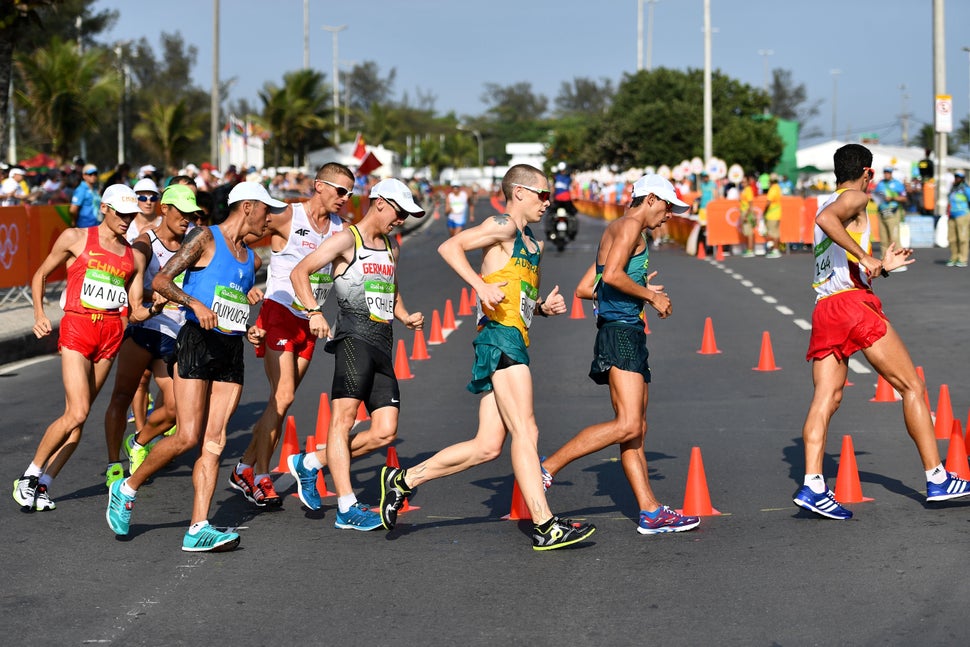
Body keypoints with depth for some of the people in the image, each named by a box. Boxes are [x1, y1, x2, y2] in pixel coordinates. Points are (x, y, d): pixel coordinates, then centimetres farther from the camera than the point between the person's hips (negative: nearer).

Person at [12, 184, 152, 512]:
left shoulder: (134, 257, 15)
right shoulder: (75, 238, 4)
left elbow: (135, 310, 13)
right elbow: (40, 275, 11)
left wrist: (151, 310, -10)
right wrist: (39, 315, -3)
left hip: (111, 333, 5)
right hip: (76, 327, -4)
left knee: (79, 416, 1)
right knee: (77, 413, -15)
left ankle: (42, 485, 8)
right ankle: (29, 476, 2)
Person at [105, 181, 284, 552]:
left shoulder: (250, 258, 19)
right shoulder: (205, 238, -3)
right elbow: (160, 281, -10)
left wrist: (248, 331, 11)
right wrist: (195, 303, -25)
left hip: (231, 352, 7)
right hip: (197, 344, -7)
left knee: (214, 441, -2)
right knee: (187, 436, -11)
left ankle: (198, 530, -5)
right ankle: (126, 489, 11)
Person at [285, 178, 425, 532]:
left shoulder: (391, 248, 24)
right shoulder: (346, 240, 1)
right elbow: (299, 272, -7)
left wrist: (406, 316, 17)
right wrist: (314, 313, -19)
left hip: (383, 344, 8)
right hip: (354, 336, -7)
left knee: (385, 432, -2)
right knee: (343, 418, -13)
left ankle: (310, 462, 13)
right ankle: (347, 509, -16)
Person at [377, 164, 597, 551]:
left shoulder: (532, 244, 25)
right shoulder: (503, 226, -2)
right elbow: (450, 247, -14)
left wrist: (545, 306, 12)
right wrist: (481, 285, -24)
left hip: (514, 341, 9)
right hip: (500, 336, -9)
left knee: (488, 446, 6)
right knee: (525, 432, -13)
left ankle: (403, 480, 14)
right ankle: (545, 526, -15)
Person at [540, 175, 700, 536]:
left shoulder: (617, 232, 25)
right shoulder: (629, 225, -4)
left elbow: (584, 289, 25)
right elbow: (612, 275, -20)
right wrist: (651, 296, -8)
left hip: (629, 334, 11)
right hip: (621, 333, -11)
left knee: (636, 431, 5)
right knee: (627, 425, -17)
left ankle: (650, 512, 4)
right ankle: (547, 467, -14)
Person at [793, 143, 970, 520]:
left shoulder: (828, 203, 27)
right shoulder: (854, 197, 2)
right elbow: (827, 218, -23)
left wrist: (882, 267, 38)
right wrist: (864, 256, -22)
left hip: (823, 309, 8)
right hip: (853, 303, -8)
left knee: (825, 399, -3)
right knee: (912, 387, 2)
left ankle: (812, 486, -18)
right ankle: (937, 480, 4)